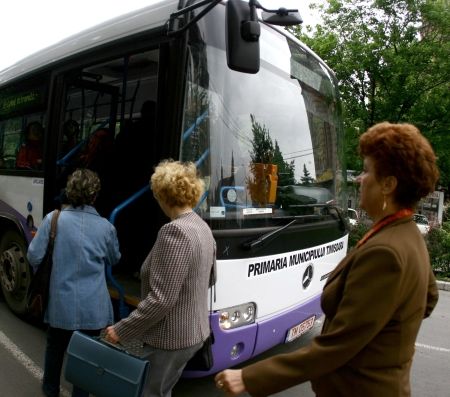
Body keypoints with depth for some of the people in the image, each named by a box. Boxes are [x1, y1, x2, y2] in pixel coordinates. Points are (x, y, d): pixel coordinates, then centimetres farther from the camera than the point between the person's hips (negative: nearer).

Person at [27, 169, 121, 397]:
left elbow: (34, 256, -4)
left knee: (55, 347, 27)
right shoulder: (106, 227, -6)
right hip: (93, 307, -1)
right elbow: (114, 260, 10)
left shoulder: (53, 219, -9)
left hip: (61, 303, 2)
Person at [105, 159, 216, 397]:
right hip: (194, 332, 9)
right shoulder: (202, 227, 3)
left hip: (170, 337, -8)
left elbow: (160, 299, -26)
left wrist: (121, 330, -17)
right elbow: (209, 279, 15)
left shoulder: (174, 231, -25)